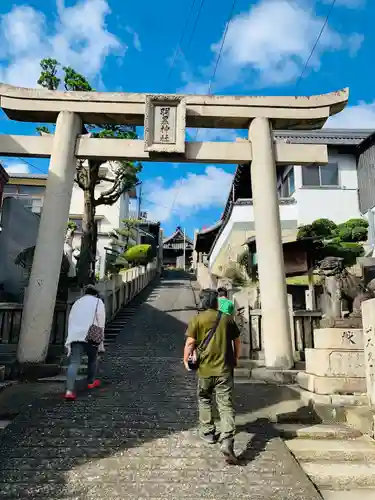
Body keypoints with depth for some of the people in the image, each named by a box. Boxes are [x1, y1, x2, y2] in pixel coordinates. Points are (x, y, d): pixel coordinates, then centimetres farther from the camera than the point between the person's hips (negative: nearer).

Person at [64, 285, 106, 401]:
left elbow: (70, 320, 19)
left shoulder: (77, 302, 25)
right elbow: (101, 322, 0)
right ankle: (91, 382, 36)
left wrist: (70, 338, 18)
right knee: (93, 359, 21)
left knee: (74, 363, -5)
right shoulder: (98, 302, 10)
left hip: (75, 336, 3)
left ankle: (69, 390, -19)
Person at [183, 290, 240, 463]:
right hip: (225, 368, 1)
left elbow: (190, 342, -9)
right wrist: (236, 359, 26)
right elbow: (237, 341, 12)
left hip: (205, 368, -1)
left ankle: (208, 433, 31)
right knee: (226, 405, 2)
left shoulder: (197, 319, -4)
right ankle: (227, 441, -10)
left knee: (204, 400, 21)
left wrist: (186, 359, 5)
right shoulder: (227, 318, 4)